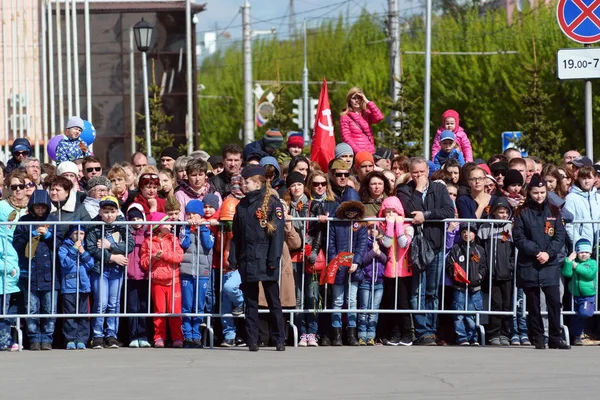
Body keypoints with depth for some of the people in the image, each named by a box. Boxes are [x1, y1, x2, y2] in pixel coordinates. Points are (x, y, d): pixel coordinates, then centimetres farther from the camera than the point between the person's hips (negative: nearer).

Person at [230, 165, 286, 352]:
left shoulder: (272, 203, -4)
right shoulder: (242, 205, 13)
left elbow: (278, 232, -9)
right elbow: (236, 234, 15)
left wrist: (274, 260, -15)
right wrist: (233, 259, 7)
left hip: (266, 260, -5)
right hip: (247, 260, 5)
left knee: (273, 301, 1)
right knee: (250, 302, 5)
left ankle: (279, 340, 6)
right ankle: (252, 341, 7)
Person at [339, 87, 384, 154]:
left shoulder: (367, 114, 14)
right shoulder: (345, 118, 2)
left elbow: (379, 118, -6)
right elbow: (346, 138, -5)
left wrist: (367, 102, -2)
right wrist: (359, 152, -17)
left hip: (370, 153, 4)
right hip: (356, 154, -4)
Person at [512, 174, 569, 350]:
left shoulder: (553, 211, 9)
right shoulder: (522, 212, 2)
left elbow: (560, 236, 4)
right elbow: (518, 237, -3)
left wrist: (548, 253, -11)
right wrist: (536, 252, -14)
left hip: (550, 264, 1)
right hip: (528, 265, -1)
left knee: (554, 301, -8)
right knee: (533, 304, 3)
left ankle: (555, 338, -2)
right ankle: (538, 339, 10)